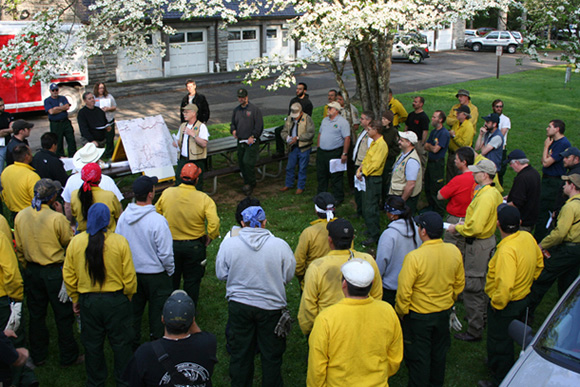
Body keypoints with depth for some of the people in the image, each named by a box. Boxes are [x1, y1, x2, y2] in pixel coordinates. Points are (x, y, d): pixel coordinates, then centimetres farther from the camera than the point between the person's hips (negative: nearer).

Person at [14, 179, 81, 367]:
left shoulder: (20, 216, -5)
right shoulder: (57, 218, -21)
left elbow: (19, 248, 5)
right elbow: (69, 242, -7)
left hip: (32, 272, 5)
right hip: (55, 272, -5)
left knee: (36, 315, 18)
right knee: (63, 316, 10)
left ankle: (38, 356, 31)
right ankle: (68, 356, 21)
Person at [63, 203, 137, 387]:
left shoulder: (75, 242, -7)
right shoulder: (120, 242, -13)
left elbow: (68, 276, 1)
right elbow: (129, 276, -9)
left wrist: (75, 298, 15)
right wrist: (128, 297, 8)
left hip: (88, 301, 2)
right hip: (116, 301, -2)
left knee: (92, 345, 18)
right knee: (121, 344, 13)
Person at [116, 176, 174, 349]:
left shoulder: (123, 216, -8)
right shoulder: (157, 220, -26)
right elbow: (165, 253, -21)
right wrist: (170, 271, -2)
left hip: (131, 272, 6)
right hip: (155, 274, -5)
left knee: (134, 309, 21)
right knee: (157, 311, 13)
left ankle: (132, 345, 36)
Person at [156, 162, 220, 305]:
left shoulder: (167, 193, -10)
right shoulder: (203, 199, -18)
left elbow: (157, 213, 2)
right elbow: (214, 222, -25)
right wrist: (210, 237, -6)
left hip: (170, 244, 2)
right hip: (194, 245, -2)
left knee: (171, 278, 22)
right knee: (192, 280, 17)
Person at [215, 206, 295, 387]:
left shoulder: (228, 245, -13)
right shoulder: (280, 245, -15)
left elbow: (221, 275, -1)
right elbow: (289, 276, -4)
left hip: (238, 305, 1)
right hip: (271, 306, -1)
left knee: (239, 353, 18)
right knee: (271, 355, 16)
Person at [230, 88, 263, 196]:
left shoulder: (254, 109, -6)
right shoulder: (236, 110, 14)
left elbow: (259, 125, -10)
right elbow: (233, 123, 24)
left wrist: (252, 136, -16)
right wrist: (233, 130, 2)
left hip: (251, 142, -7)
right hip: (240, 141, 7)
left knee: (248, 162, -15)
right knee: (241, 163, 9)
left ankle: (250, 184, 0)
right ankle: (247, 183, 24)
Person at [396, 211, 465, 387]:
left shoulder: (414, 257, -29)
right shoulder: (454, 251, -12)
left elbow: (404, 292, -23)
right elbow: (459, 284, 3)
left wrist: (401, 312, -5)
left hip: (419, 315, -5)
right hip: (444, 312, 6)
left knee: (418, 356, 14)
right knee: (439, 352, 26)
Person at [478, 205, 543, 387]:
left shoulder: (507, 250, -34)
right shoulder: (528, 237, -7)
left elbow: (505, 285, -37)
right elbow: (539, 264, 10)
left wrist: (497, 303, -20)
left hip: (505, 305, -9)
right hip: (523, 297, 9)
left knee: (499, 343, 11)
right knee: (506, 338, 29)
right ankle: (495, 364, 50)